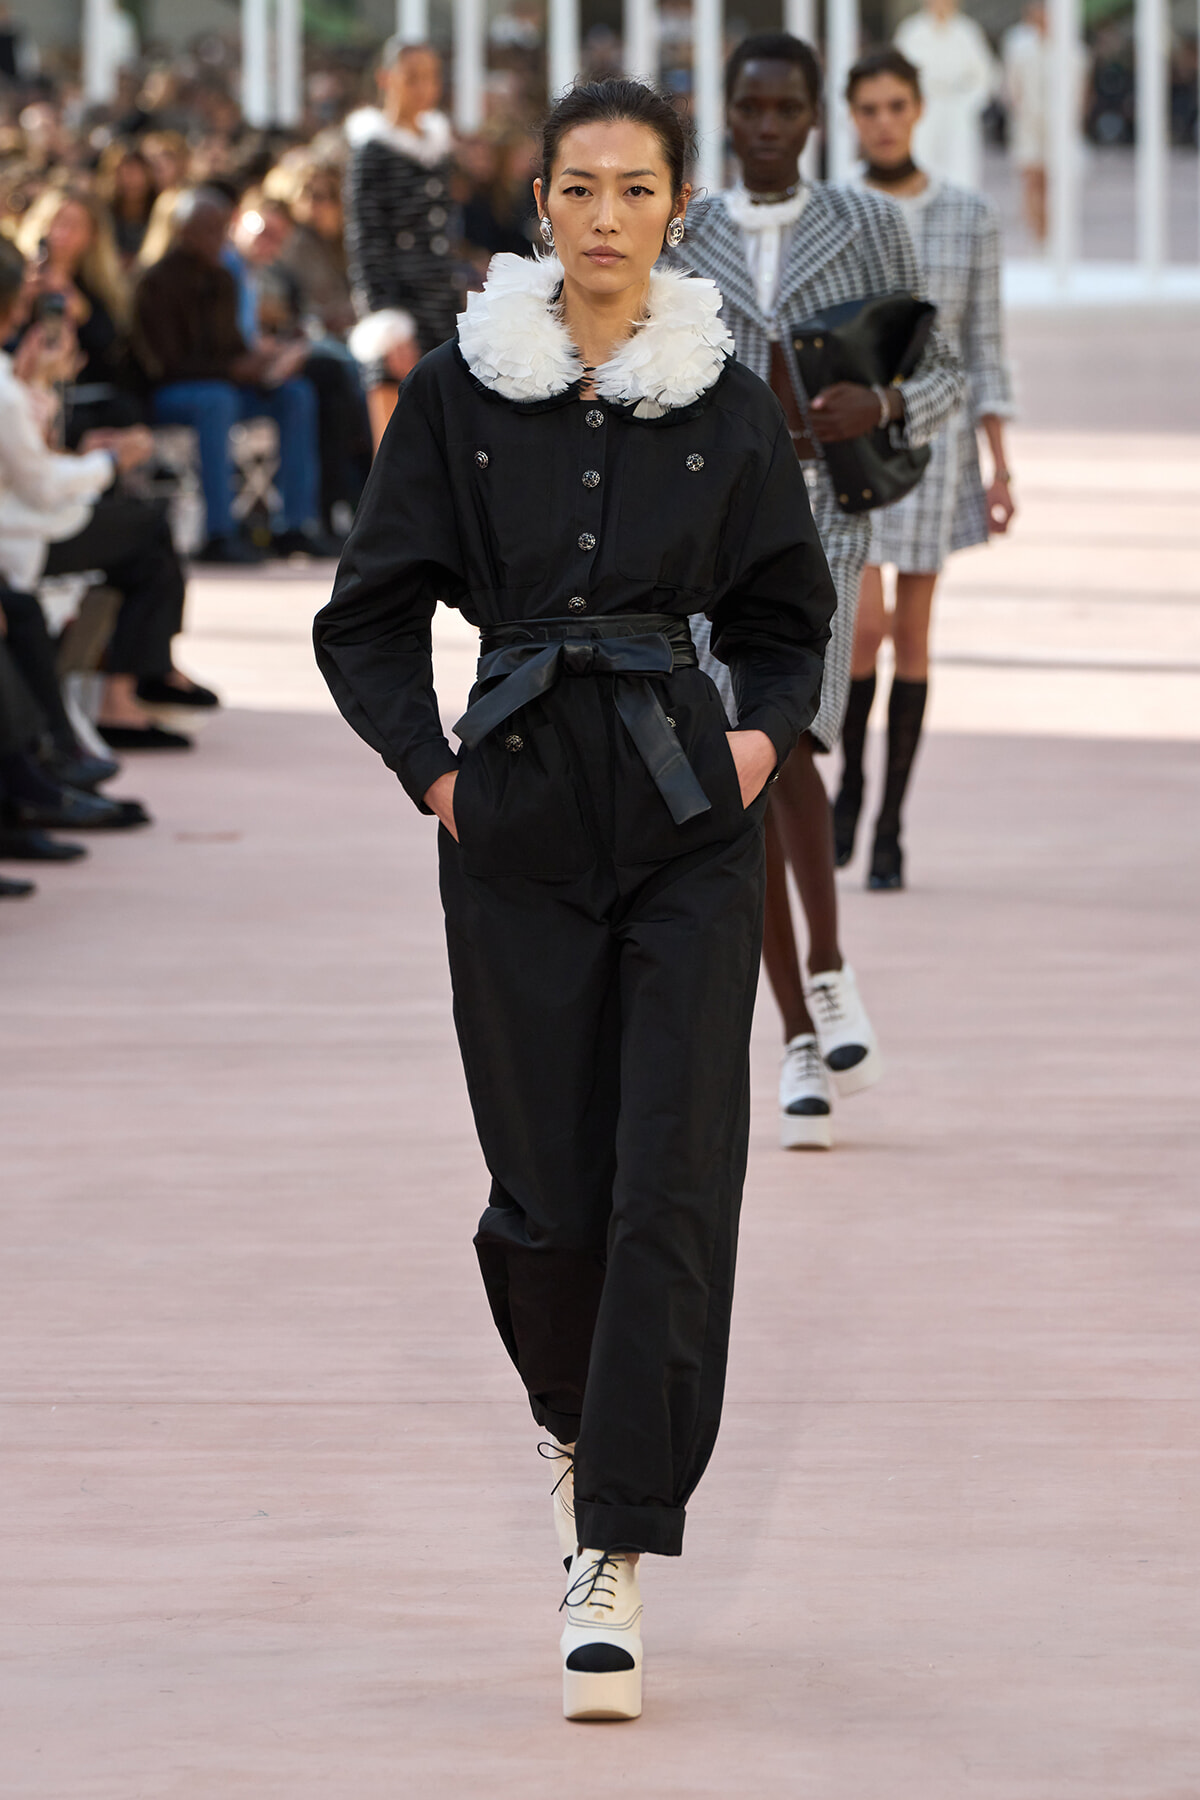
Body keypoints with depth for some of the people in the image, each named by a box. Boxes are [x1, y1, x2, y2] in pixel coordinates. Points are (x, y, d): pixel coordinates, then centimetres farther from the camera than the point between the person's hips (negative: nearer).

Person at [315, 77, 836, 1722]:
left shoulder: (731, 407, 4)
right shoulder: (459, 394, 2)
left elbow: (790, 623, 14)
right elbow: (370, 620, 6)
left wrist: (766, 736, -3)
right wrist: (430, 768, -5)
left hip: (690, 816, 0)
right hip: (521, 816, 0)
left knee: (670, 1183, -8)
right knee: (548, 1190, 4)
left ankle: (615, 1558, -6)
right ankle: (579, 1422, 36)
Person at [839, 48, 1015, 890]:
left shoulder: (971, 217, 1)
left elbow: (984, 347, 3)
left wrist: (1001, 470, -1)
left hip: (932, 438, 1)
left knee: (912, 635, 5)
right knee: (863, 625, -16)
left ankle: (891, 828, 13)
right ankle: (850, 778, 10)